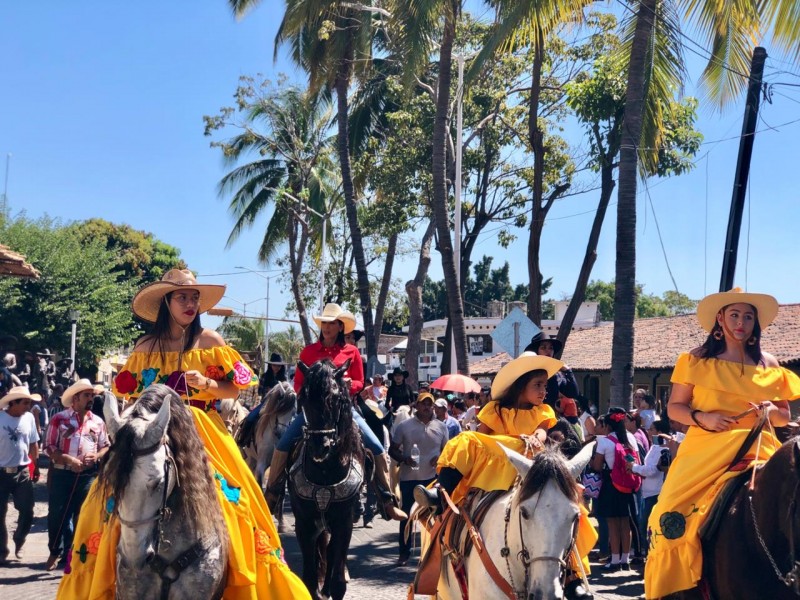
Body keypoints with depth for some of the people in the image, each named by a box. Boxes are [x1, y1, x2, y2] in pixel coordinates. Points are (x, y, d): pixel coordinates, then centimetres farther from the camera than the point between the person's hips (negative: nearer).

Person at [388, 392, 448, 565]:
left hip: (433, 477, 1)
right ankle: (404, 552, 17)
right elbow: (392, 450, 3)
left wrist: (439, 458, -9)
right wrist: (404, 458, -17)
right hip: (409, 477, -1)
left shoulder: (440, 427, 5)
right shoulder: (404, 426, -1)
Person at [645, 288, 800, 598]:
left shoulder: (769, 365, 13)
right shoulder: (698, 360, 7)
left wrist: (771, 411, -5)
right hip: (706, 450, -2)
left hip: (757, 451, 2)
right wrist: (701, 418, -12)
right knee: (675, 515, -19)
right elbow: (674, 407, 7)